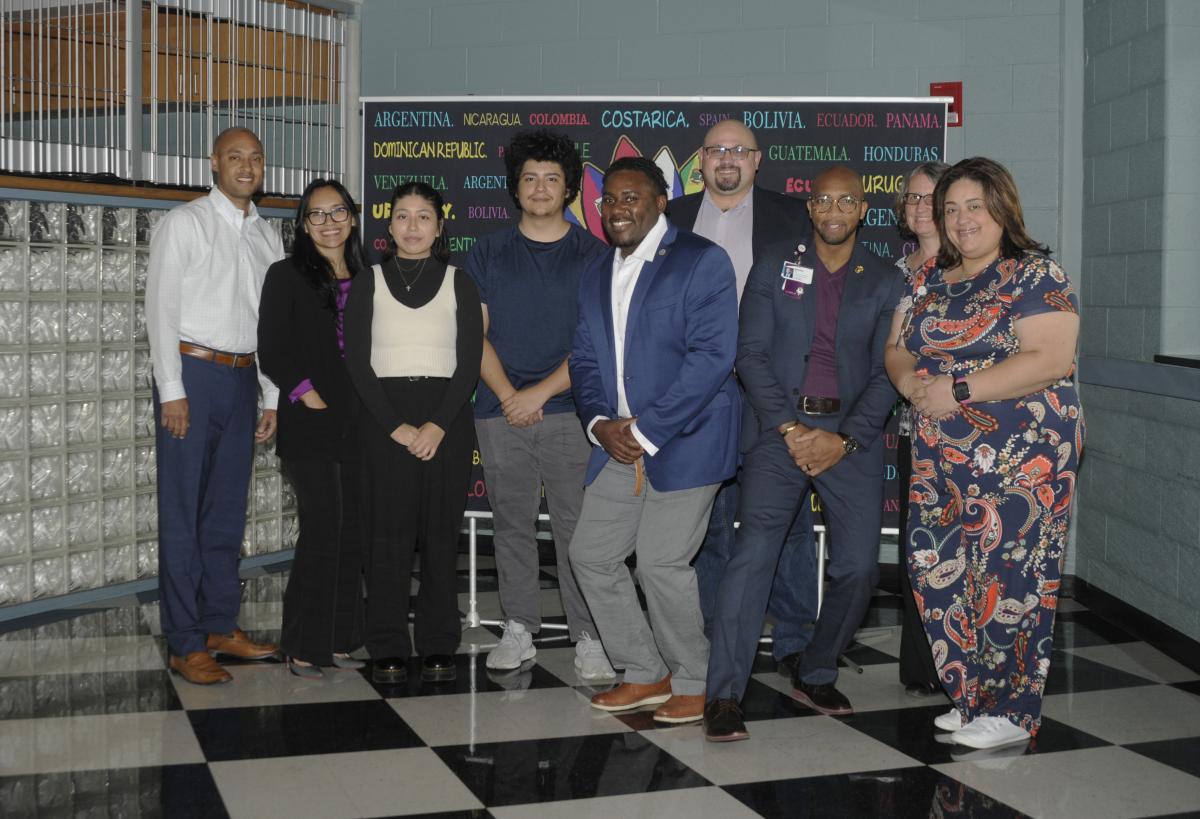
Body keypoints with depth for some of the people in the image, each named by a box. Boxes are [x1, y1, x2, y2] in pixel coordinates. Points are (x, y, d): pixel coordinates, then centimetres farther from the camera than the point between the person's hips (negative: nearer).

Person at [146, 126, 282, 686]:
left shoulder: (267, 236, 15)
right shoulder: (184, 223, -2)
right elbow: (161, 308, -7)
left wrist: (273, 398, 11)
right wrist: (172, 389, -14)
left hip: (242, 379, 6)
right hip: (192, 371, -6)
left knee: (227, 510, 11)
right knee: (182, 512, -3)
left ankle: (221, 627, 22)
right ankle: (185, 644, 1)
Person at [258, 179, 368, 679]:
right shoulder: (287, 276, 1)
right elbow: (272, 352, -4)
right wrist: (311, 398, -12)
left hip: (357, 425, 5)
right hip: (310, 425, -5)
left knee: (351, 530, 5)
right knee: (323, 529, -10)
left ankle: (338, 640, 14)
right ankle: (303, 647, -1)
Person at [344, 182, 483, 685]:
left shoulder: (459, 284, 8)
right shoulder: (368, 284, 8)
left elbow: (469, 363, 2)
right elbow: (358, 362, 1)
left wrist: (438, 426, -11)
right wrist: (395, 426, -10)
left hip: (446, 420, 0)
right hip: (384, 419, 0)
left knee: (441, 534, 1)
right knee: (387, 534, -2)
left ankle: (438, 647, 8)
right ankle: (388, 649, 5)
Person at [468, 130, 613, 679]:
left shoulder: (593, 254, 5)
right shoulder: (488, 253, 12)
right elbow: (475, 332, 7)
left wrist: (541, 392, -10)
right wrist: (508, 395, -7)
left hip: (570, 411, -2)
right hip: (501, 412, 2)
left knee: (577, 527, -4)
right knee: (511, 524, 7)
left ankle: (588, 638, 2)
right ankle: (518, 630, 17)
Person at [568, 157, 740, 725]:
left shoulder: (702, 261, -7)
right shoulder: (595, 277, 17)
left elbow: (711, 356, -15)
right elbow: (584, 359, 15)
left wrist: (647, 429, -17)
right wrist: (600, 422, -4)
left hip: (683, 441, -8)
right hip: (620, 443, 8)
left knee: (662, 561, -11)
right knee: (590, 553, 6)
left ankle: (694, 683, 10)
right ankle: (646, 674, 22)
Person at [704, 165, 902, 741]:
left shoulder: (884, 283, 8)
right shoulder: (775, 266, 6)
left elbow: (887, 374, 3)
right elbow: (751, 353, 0)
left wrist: (844, 440, -10)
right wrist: (788, 429, -10)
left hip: (852, 434, 2)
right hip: (782, 425, -2)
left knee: (859, 564, -3)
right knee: (753, 549, -16)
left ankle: (815, 676, 20)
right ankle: (724, 697, -13)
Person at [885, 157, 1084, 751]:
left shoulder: (1036, 274, -7)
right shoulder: (928, 280, 14)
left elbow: (1049, 359, -18)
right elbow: (897, 348, 17)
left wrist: (958, 390, -20)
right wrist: (910, 381, -7)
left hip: (1022, 455, -6)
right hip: (941, 454, 7)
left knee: (1009, 574, -6)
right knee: (938, 568, 5)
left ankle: (1011, 712, 6)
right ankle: (973, 697, 19)